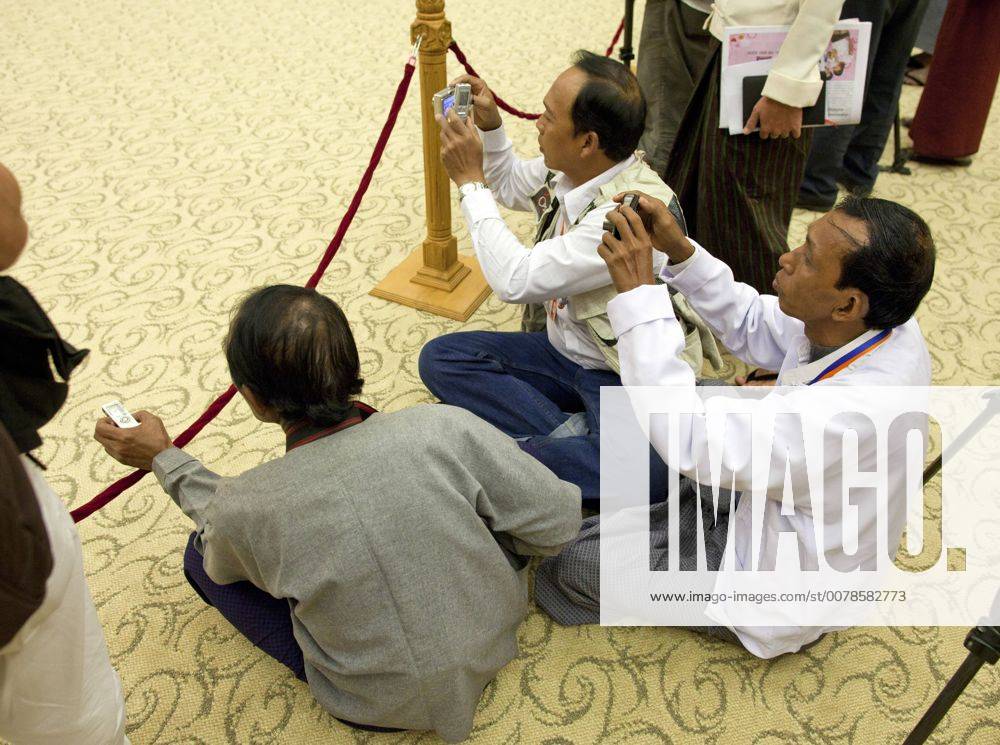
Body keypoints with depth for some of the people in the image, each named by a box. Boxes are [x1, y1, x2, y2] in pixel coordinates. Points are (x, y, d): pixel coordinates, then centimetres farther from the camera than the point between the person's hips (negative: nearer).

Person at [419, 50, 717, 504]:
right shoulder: (568, 168, -4)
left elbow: (516, 279, -28)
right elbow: (510, 185, 21)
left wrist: (469, 180, -18)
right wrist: (488, 124, 2)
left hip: (627, 378, -8)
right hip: (564, 350, 8)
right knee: (440, 358, -7)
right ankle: (569, 432, -14)